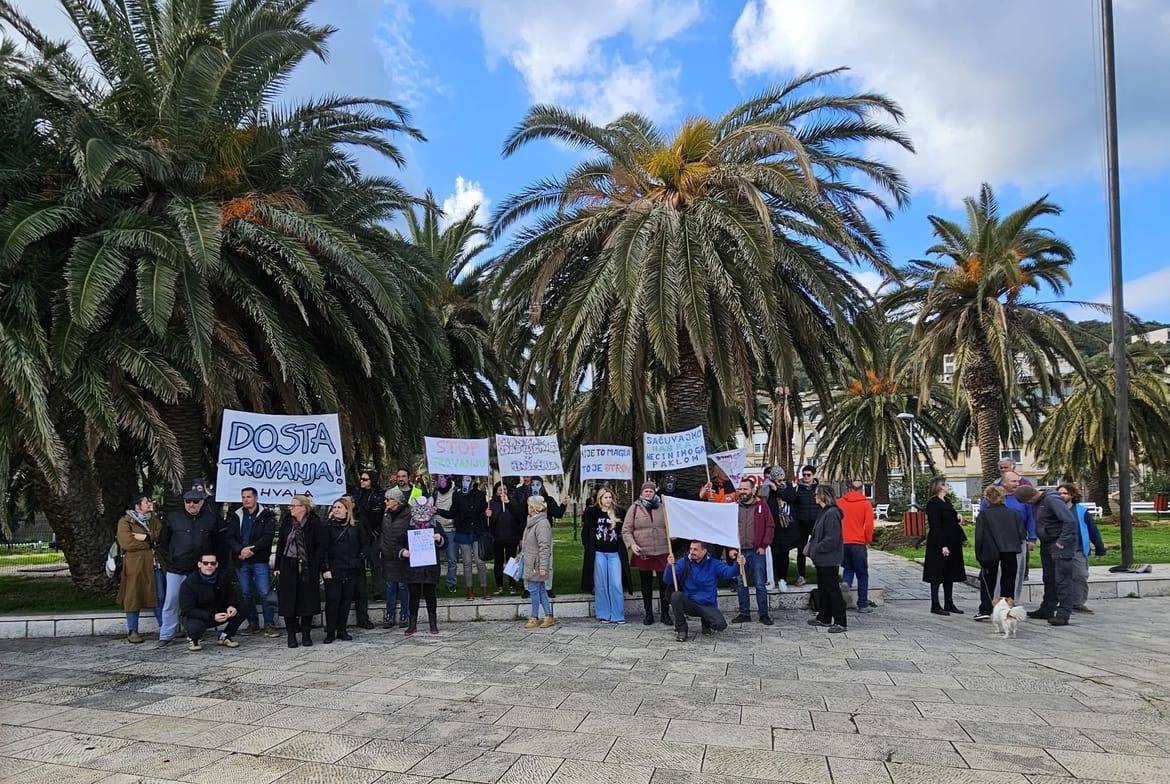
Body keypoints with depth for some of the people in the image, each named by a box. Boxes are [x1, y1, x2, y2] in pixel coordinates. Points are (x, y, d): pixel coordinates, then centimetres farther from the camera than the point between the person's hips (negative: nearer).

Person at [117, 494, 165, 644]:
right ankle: (132, 631, 11)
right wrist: (151, 542, -9)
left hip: (155, 565, 5)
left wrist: (146, 537, -15)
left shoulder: (154, 519, 15)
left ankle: (164, 627, 16)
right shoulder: (125, 521, -3)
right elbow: (126, 543, -16)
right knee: (134, 596, 1)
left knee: (160, 596, 7)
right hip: (136, 565, -5)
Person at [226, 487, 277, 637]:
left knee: (264, 593, -6)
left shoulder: (266, 516, -1)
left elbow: (268, 536, -10)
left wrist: (251, 550, -17)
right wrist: (241, 550, -15)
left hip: (260, 561, -4)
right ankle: (252, 622, 22)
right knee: (245, 594, 10)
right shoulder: (236, 516, 10)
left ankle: (269, 624, 1)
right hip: (241, 561, 4)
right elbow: (230, 537, 2)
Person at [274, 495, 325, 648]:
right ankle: (291, 635, 13)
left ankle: (306, 635, 16)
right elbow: (280, 544, 9)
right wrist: (277, 567, 5)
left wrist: (314, 565, -12)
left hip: (307, 568, -3)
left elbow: (322, 545, -7)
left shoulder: (314, 523, -7)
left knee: (307, 600, 4)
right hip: (288, 567, 3)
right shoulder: (286, 522, 6)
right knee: (288, 601, 3)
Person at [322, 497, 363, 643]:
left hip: (350, 570, 3)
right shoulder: (329, 526, -2)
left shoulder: (355, 527, 7)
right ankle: (330, 632, 7)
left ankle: (341, 630, 17)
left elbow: (362, 545, 17)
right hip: (333, 570, -3)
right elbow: (324, 549, -5)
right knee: (332, 600, -1)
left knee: (346, 600, 8)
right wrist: (325, 569, -11)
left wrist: (359, 559, 4)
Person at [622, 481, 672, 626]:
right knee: (646, 584, 10)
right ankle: (648, 614, 22)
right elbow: (626, 530, 1)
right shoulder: (634, 508, 2)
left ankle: (665, 613, 18)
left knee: (665, 583, 5)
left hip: (662, 552, 1)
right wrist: (632, 544, -14)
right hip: (642, 553, -1)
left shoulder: (662, 507, 7)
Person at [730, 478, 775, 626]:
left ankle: (763, 614, 11)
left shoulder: (762, 505, -1)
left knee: (760, 584, 1)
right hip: (739, 551, 3)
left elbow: (770, 526, -1)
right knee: (741, 584, 9)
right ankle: (744, 613, 18)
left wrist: (764, 546, -7)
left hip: (757, 552, -3)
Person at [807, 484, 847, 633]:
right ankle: (824, 618, 28)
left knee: (833, 590, -4)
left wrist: (815, 550, -15)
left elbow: (832, 539, -23)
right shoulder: (825, 512, 13)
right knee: (823, 588, 18)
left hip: (829, 559, -10)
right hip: (822, 559, 10)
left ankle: (840, 622, 2)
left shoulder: (832, 513, -19)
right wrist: (811, 546, 7)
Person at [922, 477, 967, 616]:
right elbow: (935, 526, -19)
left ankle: (949, 604, 21)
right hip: (939, 545, -9)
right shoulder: (933, 503, -14)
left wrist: (957, 515, 4)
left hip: (952, 544, 9)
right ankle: (935, 605, 3)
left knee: (950, 575, 13)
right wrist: (942, 546, -23)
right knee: (937, 575, -3)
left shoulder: (946, 502, 14)